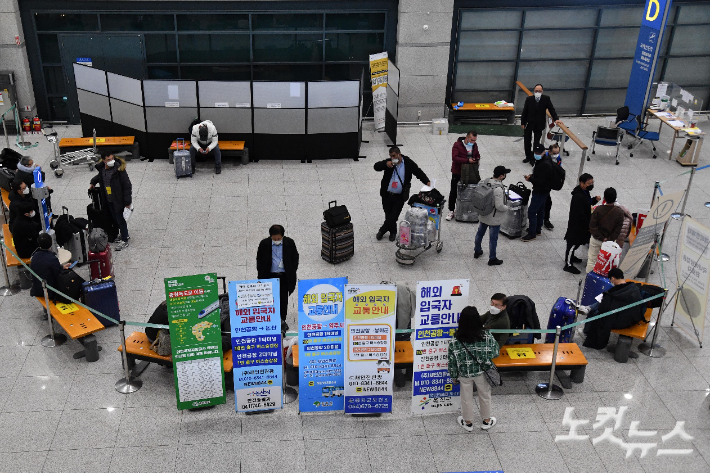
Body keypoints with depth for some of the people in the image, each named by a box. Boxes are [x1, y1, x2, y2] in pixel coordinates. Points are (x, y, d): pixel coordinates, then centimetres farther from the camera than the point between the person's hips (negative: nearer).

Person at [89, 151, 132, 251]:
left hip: (118, 200, -7)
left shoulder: (119, 169, -21)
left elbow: (127, 186, -18)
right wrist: (93, 182, 17)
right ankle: (125, 235, 37)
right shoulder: (101, 168, -2)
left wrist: (127, 202, -17)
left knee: (120, 219, 1)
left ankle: (124, 241, 14)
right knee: (115, 218, 18)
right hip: (109, 200, 7)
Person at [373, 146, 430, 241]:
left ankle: (382, 231, 22)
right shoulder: (389, 162, -3)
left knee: (393, 216, -1)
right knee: (388, 215, 11)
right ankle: (393, 232, 35)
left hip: (399, 197, -2)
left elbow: (419, 172, 5)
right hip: (387, 195, 2)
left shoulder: (408, 163, -3)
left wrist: (427, 182, -7)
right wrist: (386, 164, -30)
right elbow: (376, 166, -12)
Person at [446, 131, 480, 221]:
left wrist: (477, 159, -5)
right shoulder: (457, 145, -13)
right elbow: (455, 158, -23)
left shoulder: (474, 146, 5)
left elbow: (477, 155, 20)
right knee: (453, 192, 1)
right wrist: (468, 160, -30)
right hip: (457, 172, -4)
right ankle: (451, 211, 10)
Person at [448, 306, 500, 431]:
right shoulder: (486, 336, -21)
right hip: (482, 373, 0)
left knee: (466, 398, 21)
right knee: (485, 396, 23)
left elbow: (452, 360, -11)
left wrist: (454, 376, 4)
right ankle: (486, 421, 43)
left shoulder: (455, 340, -21)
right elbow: (495, 352, -7)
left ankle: (468, 423, 40)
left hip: (464, 374, 0)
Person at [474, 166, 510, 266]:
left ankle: (477, 251, 45)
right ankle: (492, 259, 22)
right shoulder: (498, 189, -31)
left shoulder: (484, 182, -9)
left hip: (483, 215, 8)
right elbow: (499, 206, -30)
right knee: (493, 238, 8)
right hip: (494, 218, -8)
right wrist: (507, 208, -10)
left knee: (480, 233, 26)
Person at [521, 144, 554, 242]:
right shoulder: (541, 160, 5)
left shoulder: (545, 165, -27)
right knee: (540, 210, 21)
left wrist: (530, 179, -19)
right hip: (543, 191, 11)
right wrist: (532, 176, 1)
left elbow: (541, 181, -28)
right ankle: (538, 229, 35)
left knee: (532, 212, -6)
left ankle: (532, 233, 2)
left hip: (540, 192, -11)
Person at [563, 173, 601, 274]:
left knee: (576, 242, 26)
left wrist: (595, 199, -4)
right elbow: (580, 215, -30)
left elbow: (588, 203, 17)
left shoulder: (585, 192, 1)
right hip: (576, 225, -10)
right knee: (573, 243, 2)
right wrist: (588, 224, -22)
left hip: (582, 224, 10)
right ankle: (568, 265, 13)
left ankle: (571, 257, 46)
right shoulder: (578, 197, -31)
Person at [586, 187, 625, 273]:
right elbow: (618, 230, -11)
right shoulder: (619, 212, -13)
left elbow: (592, 226, -14)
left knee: (591, 259, 11)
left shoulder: (598, 209, -15)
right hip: (609, 241, 0)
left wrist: (601, 238, -10)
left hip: (596, 239, 0)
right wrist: (609, 239, -8)